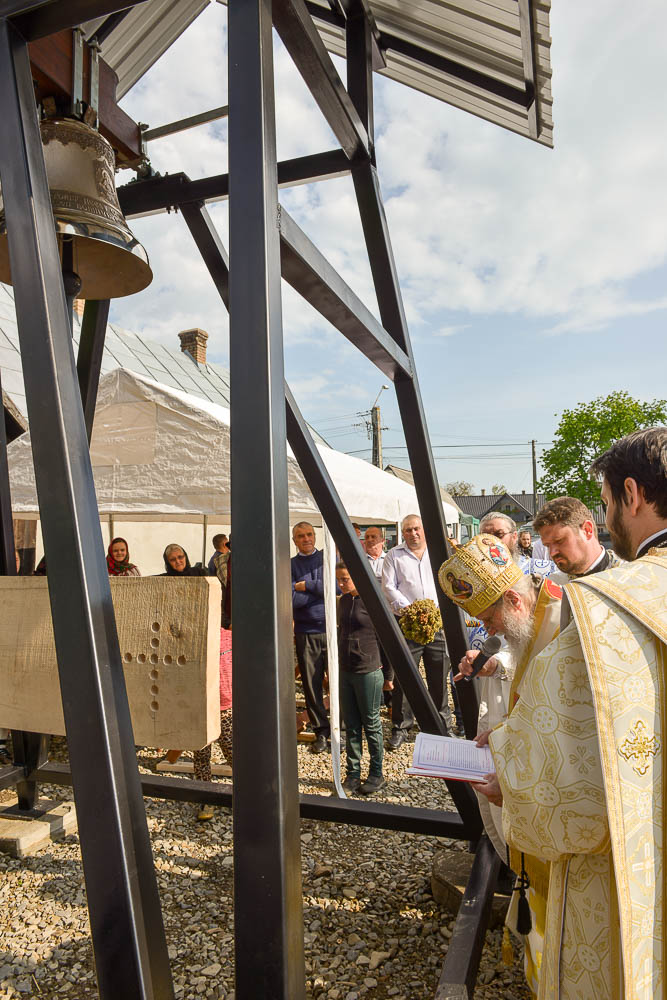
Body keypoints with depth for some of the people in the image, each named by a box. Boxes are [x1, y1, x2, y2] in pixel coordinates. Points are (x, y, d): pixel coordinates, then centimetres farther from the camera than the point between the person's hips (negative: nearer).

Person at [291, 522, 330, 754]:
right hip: (305, 634, 1)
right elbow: (291, 600, -9)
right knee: (311, 685, 7)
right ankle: (321, 732, 21)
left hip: (331, 629, -1)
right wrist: (321, 590, -8)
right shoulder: (289, 565, 5)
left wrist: (306, 586, -8)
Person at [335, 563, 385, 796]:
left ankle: (376, 774, 22)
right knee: (351, 725, 12)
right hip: (345, 671, 6)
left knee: (371, 724, 7)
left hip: (369, 672, -6)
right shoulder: (344, 601, 8)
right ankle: (353, 773, 23)